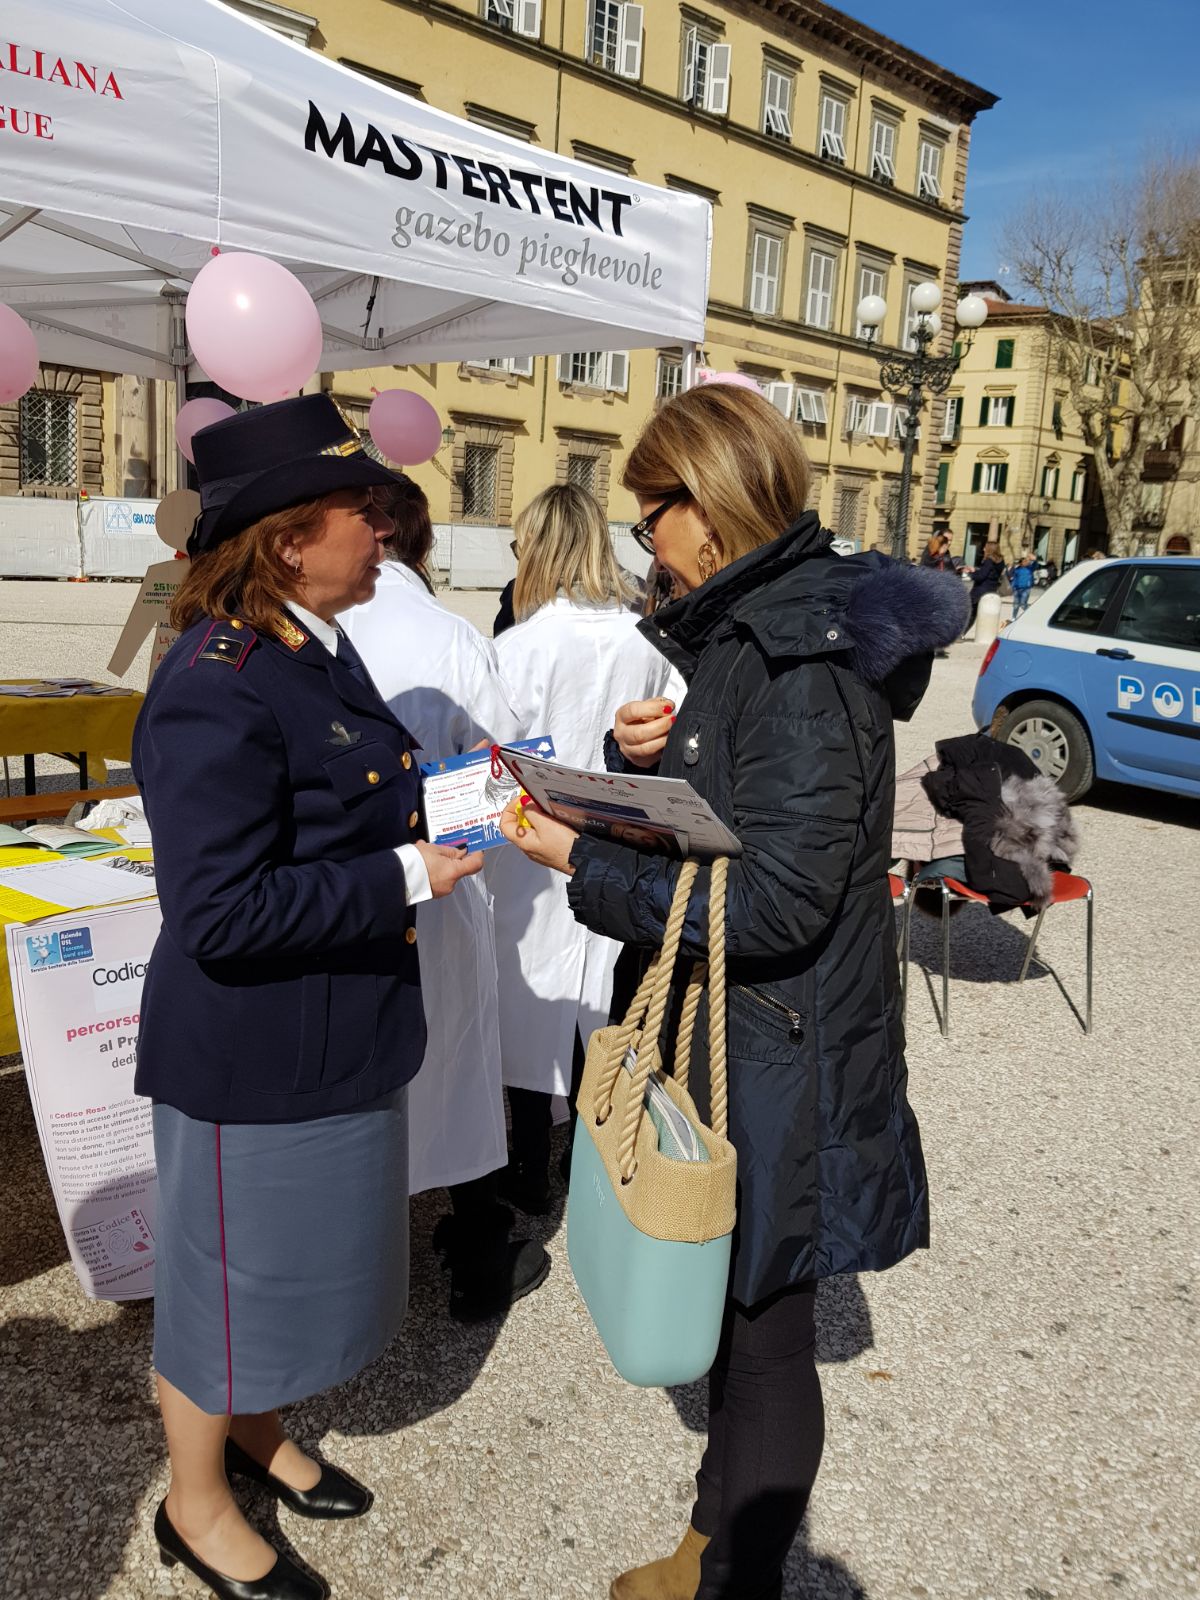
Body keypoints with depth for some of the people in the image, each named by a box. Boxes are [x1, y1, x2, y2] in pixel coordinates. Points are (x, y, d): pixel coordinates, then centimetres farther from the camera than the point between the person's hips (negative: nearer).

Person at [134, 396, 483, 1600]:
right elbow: (220, 914, -29)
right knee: (231, 1273, 13)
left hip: (336, 1036, 9)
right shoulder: (216, 688, -26)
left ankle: (254, 1434, 52)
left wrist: (439, 814, 2)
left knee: (301, 1256, 26)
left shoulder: (316, 651, 4)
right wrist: (406, 878, -25)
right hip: (252, 1058, -9)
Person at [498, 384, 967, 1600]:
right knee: (727, 1310, 23)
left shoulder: (805, 654, -21)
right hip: (723, 1038, 9)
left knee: (763, 1335, 11)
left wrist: (585, 863, -19)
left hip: (781, 1061, -9)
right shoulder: (739, 631, 9)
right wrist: (650, 758, -4)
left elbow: (777, 898, -26)